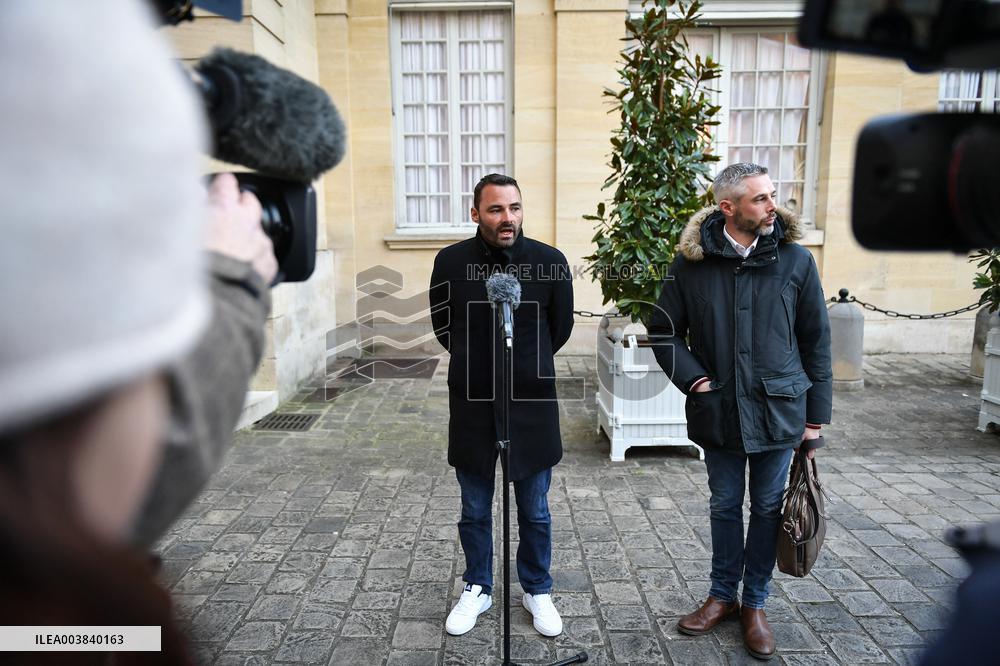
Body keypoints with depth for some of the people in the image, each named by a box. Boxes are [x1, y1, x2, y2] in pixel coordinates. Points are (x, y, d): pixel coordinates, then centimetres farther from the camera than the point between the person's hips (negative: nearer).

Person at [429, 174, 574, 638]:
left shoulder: (551, 263, -9)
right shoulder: (450, 262, -7)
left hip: (532, 405, 0)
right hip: (472, 405, 1)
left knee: (535, 512, 14)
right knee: (474, 511, 15)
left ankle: (537, 591, 37)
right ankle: (477, 589, 37)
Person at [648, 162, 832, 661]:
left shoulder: (795, 260, -5)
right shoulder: (691, 261, -7)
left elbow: (816, 341, -1)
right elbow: (664, 331, 1)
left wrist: (815, 415, 0)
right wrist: (694, 379, -10)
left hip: (778, 410, 0)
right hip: (719, 411, 0)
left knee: (767, 508, 12)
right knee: (725, 506, 15)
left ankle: (755, 604, 32)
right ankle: (723, 595, 35)